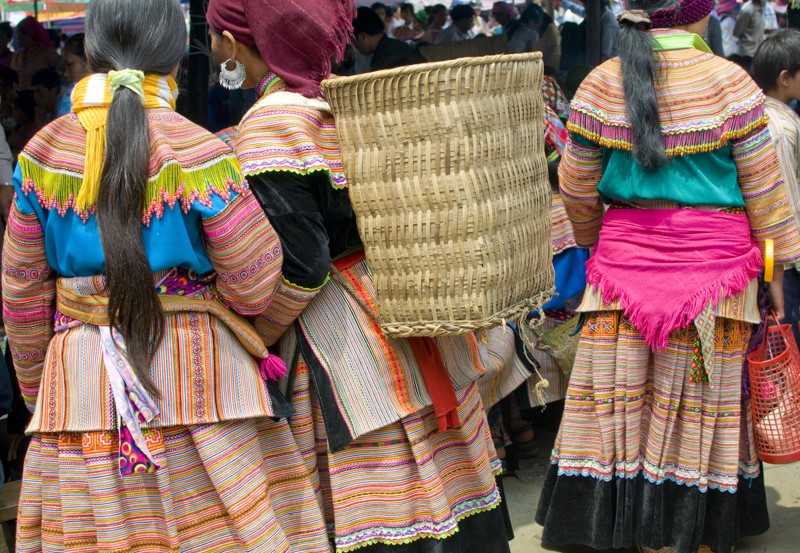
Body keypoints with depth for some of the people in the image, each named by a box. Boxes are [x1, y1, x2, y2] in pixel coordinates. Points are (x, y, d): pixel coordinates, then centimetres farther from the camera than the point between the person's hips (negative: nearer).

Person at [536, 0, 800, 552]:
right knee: (702, 396, 6)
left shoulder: (601, 84, 1)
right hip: (715, 256, -2)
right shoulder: (730, 82, -6)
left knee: (626, 389, 8)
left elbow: (577, 189, 6)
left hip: (626, 254, 2)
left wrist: (594, 240, 23)